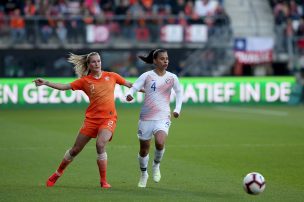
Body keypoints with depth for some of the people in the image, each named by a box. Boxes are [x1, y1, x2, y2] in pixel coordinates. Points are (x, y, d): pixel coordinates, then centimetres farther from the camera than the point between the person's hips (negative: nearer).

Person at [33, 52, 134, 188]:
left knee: (100, 144, -26)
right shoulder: (85, 81, 3)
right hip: (91, 118, 1)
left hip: (109, 118, -1)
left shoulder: (111, 76, 7)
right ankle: (57, 174, 30)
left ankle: (104, 181, -14)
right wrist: (46, 83, -14)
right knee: (76, 149, 7)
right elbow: (64, 87, -3)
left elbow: (129, 84, 19)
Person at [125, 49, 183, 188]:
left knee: (160, 142, -27)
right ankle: (143, 174, 34)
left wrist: (177, 109, 7)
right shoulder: (147, 76, -2)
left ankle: (156, 165, 2)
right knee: (144, 149, 8)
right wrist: (129, 95, -33)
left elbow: (179, 92, 19)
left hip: (163, 118, 0)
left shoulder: (172, 77, 4)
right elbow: (134, 88, -10)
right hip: (146, 117, 0)